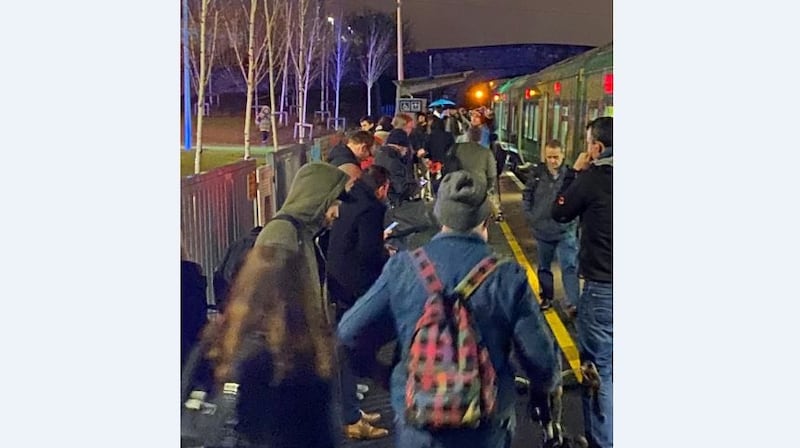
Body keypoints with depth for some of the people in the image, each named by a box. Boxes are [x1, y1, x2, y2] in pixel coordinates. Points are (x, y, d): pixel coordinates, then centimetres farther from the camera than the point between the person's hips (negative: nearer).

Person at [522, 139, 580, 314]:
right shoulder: (538, 173, -3)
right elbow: (527, 194, 8)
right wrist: (530, 215, 2)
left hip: (565, 231, -3)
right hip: (542, 230, 4)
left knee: (569, 267, -7)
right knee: (544, 267, 17)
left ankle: (571, 304, -6)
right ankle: (546, 297, 33)